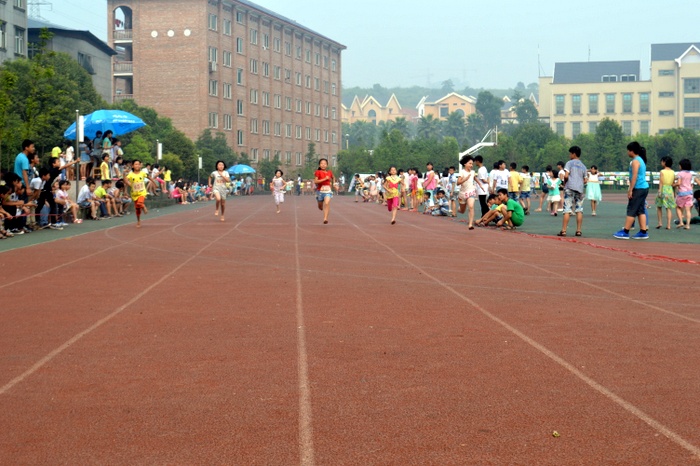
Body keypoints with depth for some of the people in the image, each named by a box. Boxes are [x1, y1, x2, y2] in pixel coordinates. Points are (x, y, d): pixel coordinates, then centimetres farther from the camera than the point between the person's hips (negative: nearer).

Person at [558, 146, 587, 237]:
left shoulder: (569, 163, 0)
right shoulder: (583, 166, 16)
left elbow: (566, 176, -11)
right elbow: (585, 181, 12)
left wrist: (565, 182, 7)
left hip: (570, 188, -4)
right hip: (580, 189, 4)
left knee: (567, 210, -7)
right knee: (579, 210, 6)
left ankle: (563, 231, -11)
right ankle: (578, 230, 2)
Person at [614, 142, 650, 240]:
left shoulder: (635, 161, -12)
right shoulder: (641, 160, 17)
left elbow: (634, 176, -18)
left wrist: (630, 190, -18)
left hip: (638, 188, -9)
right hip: (644, 187, 9)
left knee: (631, 210, -6)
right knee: (640, 210, 10)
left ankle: (625, 232, -5)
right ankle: (643, 232, 7)